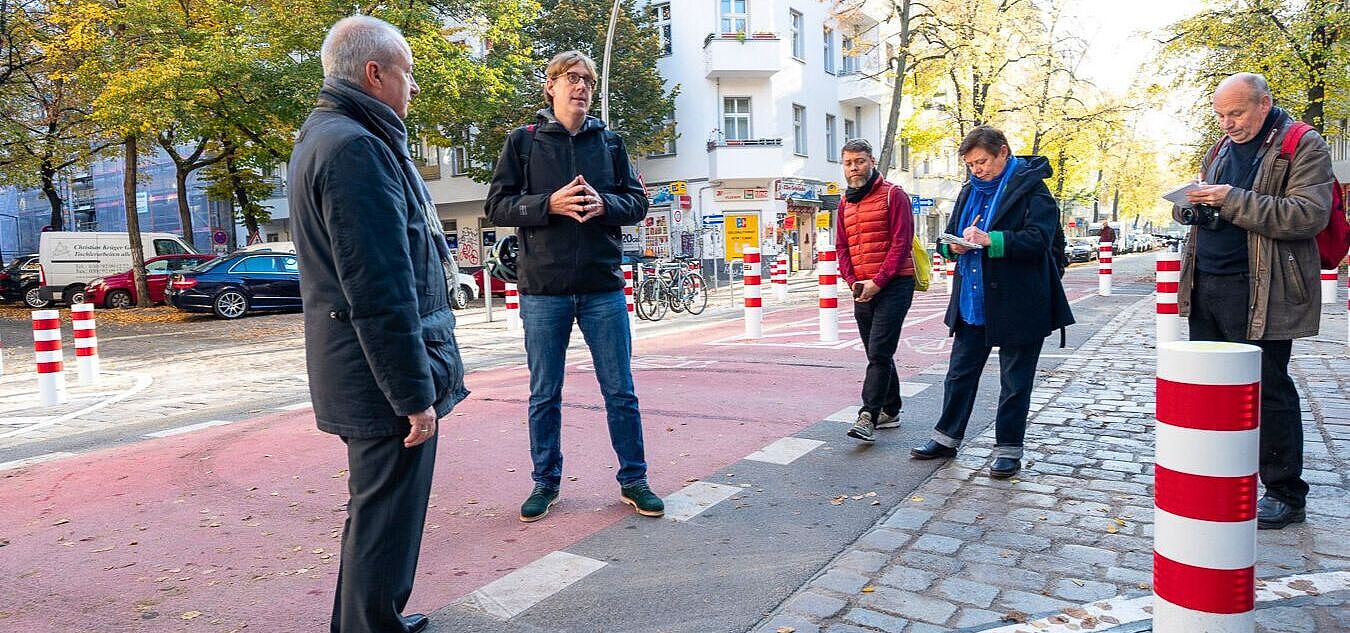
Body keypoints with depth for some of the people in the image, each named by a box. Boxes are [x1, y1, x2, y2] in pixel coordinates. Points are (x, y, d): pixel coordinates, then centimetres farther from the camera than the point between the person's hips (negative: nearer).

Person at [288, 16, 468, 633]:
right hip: (383, 375, -11)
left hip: (361, 373, 11)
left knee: (376, 510, 23)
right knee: (386, 523, 1)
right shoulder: (355, 147, -18)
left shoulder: (325, 137, 17)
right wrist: (414, 392, -20)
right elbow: (380, 291, -24)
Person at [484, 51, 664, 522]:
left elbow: (637, 202, 9)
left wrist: (603, 204, -12)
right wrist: (550, 203, -16)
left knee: (620, 391, 6)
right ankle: (546, 482, 24)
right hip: (544, 289, -1)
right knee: (544, 396, 9)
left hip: (603, 288, 1)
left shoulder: (609, 142, 10)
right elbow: (497, 206, 0)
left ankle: (633, 480, 20)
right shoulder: (523, 141, 5)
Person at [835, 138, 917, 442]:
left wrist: (878, 282, -17)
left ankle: (868, 416, -14)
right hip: (862, 289, 7)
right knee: (876, 353, 13)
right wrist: (852, 281, -2)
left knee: (879, 352, -13)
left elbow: (901, 242, -11)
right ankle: (890, 411, 25)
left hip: (894, 284, -7)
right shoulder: (845, 203, 15)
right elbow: (841, 247, 14)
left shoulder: (894, 195, -4)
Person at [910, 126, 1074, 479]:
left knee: (1015, 380, 6)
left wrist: (990, 239, -29)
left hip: (1017, 304, -6)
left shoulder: (1030, 188, -8)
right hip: (971, 302, 7)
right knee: (960, 373, 13)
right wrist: (954, 246, -7)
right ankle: (947, 437, 25)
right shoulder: (970, 191, 11)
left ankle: (1008, 449, 17)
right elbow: (950, 236, 17)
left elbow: (1039, 239, -20)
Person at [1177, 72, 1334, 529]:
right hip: (1206, 287, 7)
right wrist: (1191, 205, 2)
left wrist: (1233, 201, -24)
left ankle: (1285, 495, 12)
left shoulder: (1305, 148, -5)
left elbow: (1309, 215, -17)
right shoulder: (1221, 149, 17)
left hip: (1260, 294, -7)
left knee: (1268, 391, 0)